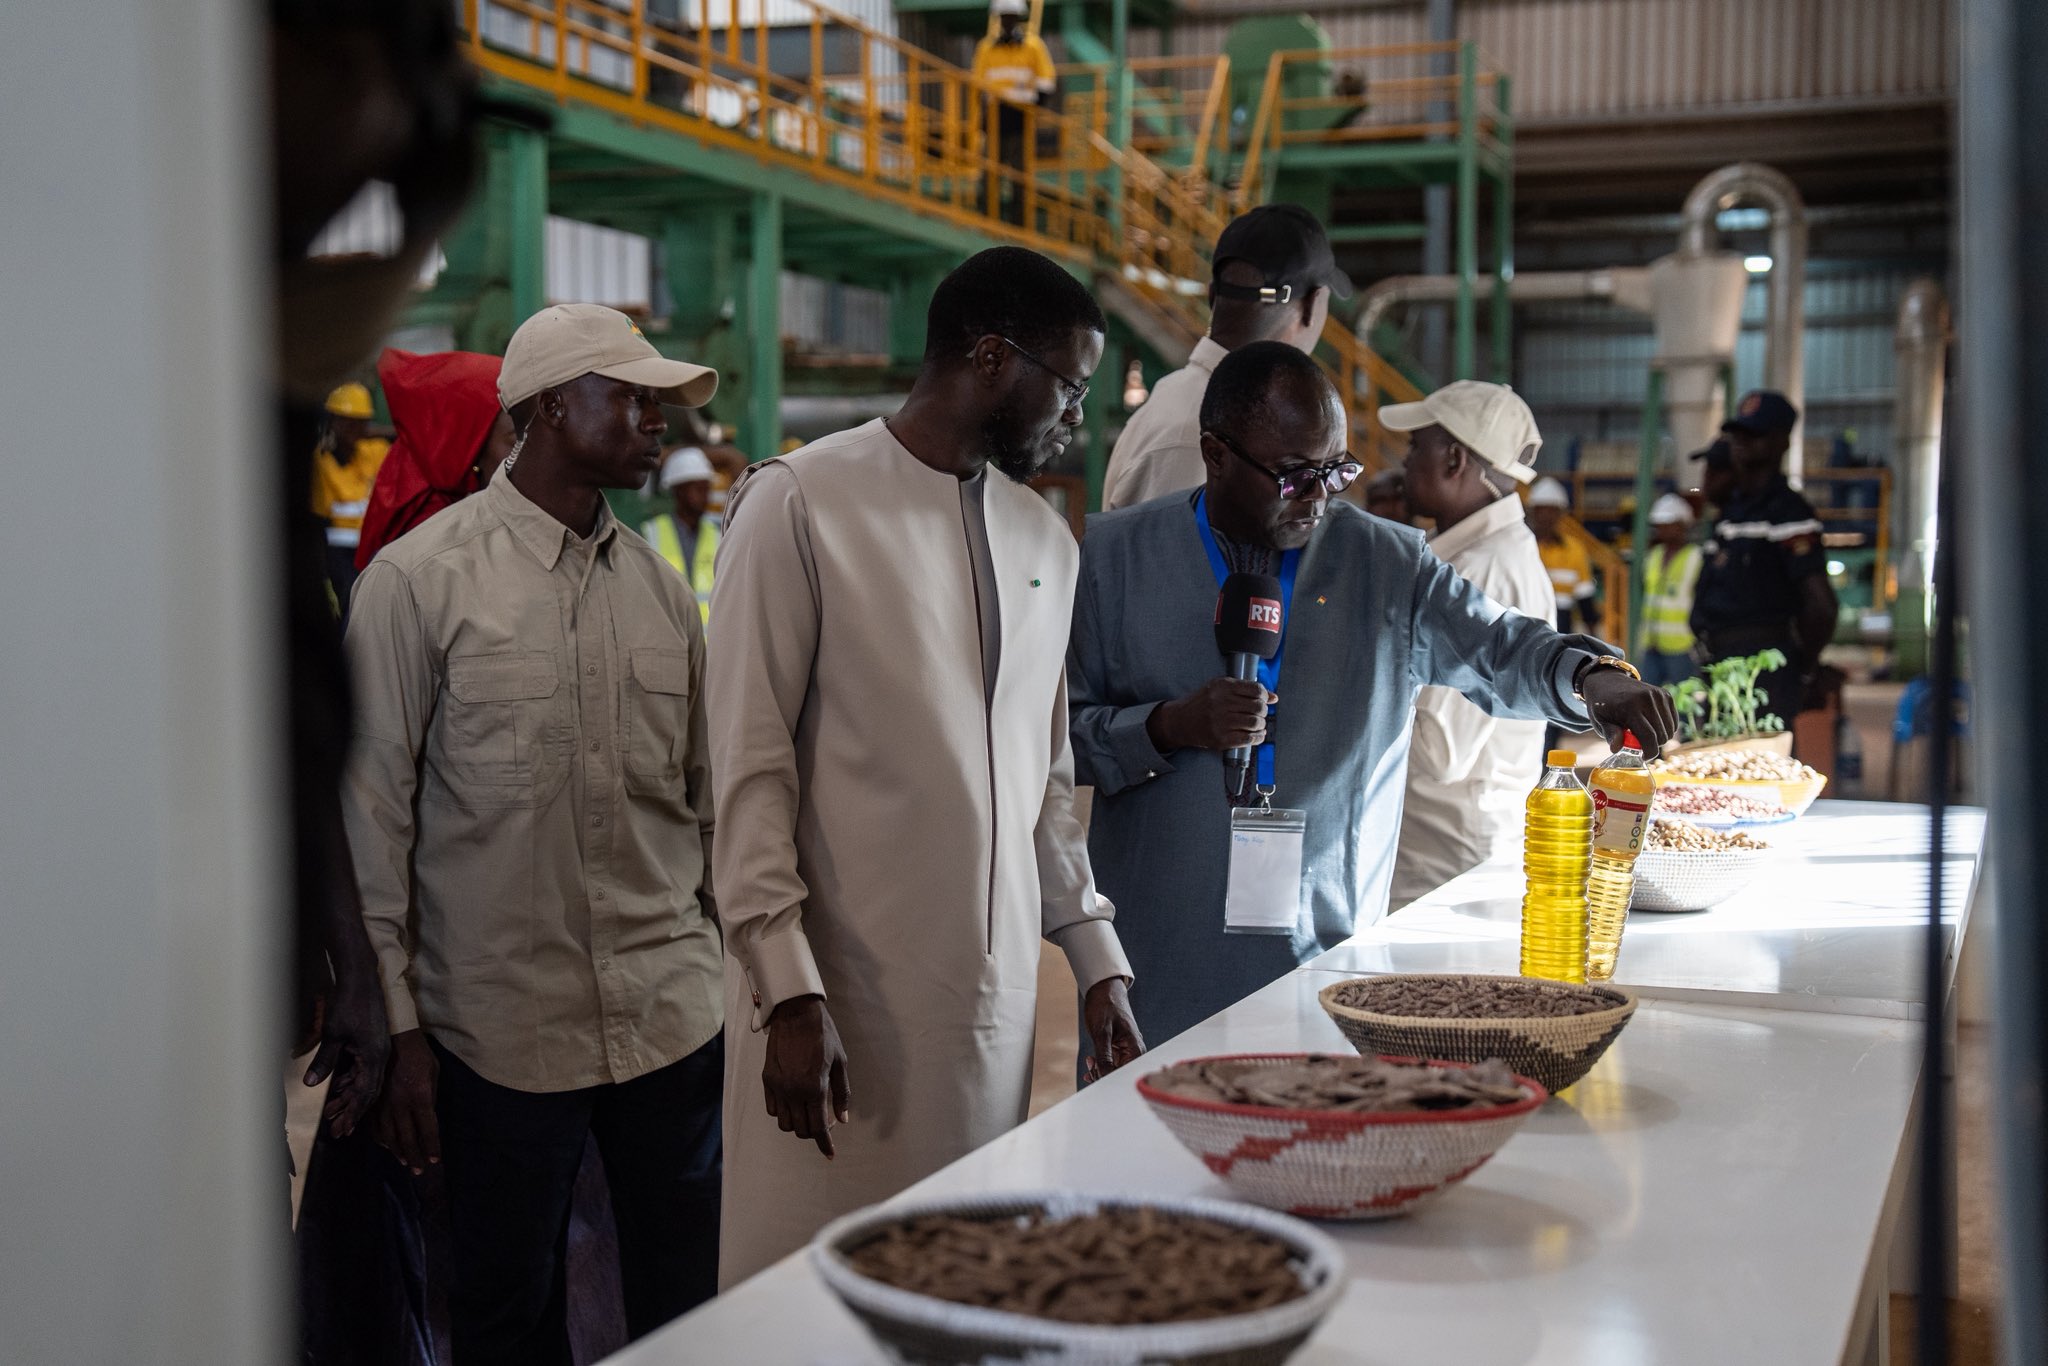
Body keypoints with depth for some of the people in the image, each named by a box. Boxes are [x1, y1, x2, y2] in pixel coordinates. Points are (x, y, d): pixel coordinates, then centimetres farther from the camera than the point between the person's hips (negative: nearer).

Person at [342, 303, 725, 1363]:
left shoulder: (662, 590, 10)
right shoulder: (418, 580, -5)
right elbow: (369, 816, -4)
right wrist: (397, 1030, -6)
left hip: (675, 1021, 4)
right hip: (500, 1029, -4)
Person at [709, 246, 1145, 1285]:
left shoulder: (1047, 543, 14)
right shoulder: (800, 505, -6)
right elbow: (749, 768, -9)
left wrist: (1098, 961, 14)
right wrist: (789, 991, -14)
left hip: (998, 994, 6)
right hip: (845, 998, -5)